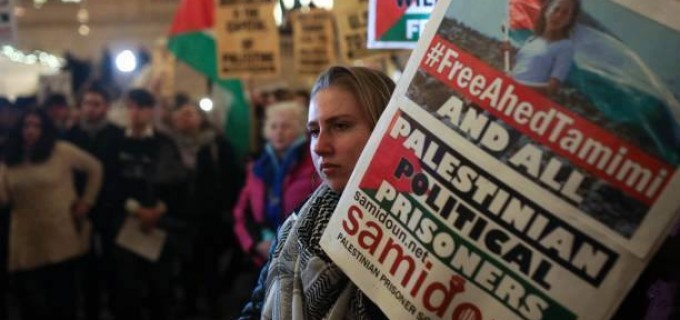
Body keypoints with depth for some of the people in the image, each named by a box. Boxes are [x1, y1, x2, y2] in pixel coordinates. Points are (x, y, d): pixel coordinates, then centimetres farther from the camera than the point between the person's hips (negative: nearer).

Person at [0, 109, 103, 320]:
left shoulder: (61, 151, -3)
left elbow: (95, 168, 4)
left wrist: (87, 200, 1)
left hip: (61, 239, -3)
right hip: (26, 243, 4)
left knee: (62, 297, 4)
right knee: (29, 302, 5)